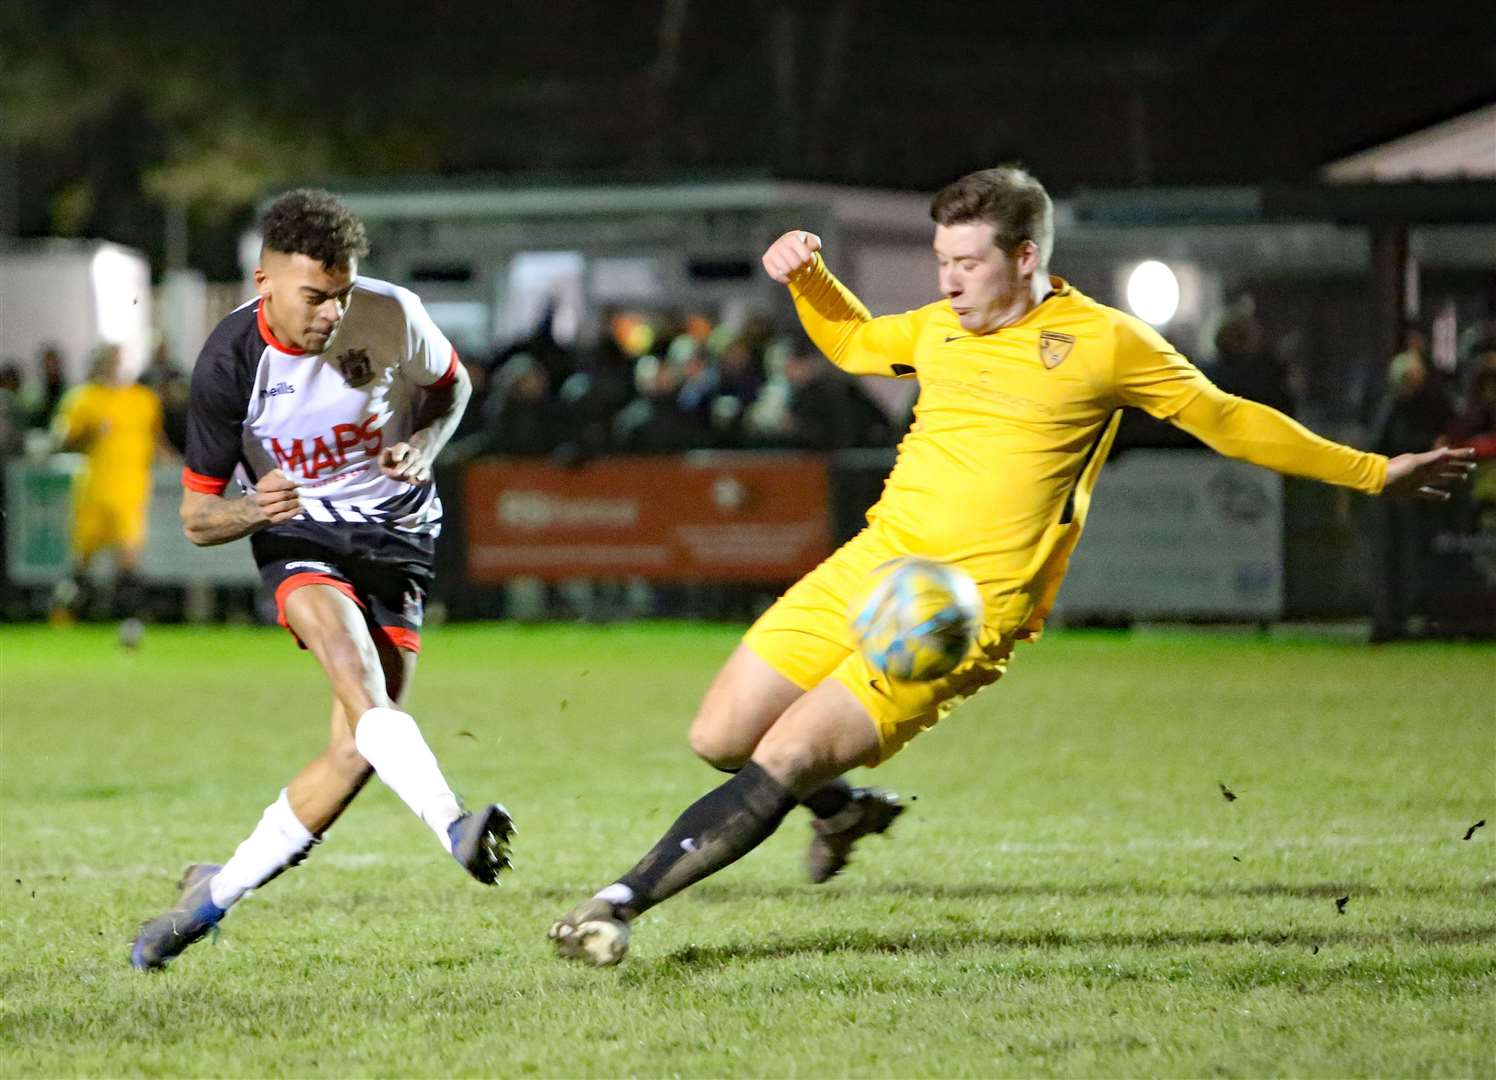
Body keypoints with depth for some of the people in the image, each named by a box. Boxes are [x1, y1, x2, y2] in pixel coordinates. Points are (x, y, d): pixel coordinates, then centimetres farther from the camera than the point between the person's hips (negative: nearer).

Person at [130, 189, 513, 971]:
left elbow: (450, 385, 11)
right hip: (300, 535, -2)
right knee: (357, 676, -34)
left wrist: (422, 447, -11)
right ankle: (454, 828, -50)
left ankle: (215, 894, 7)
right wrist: (251, 509, -31)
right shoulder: (228, 365, -17)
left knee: (359, 750, -8)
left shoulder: (391, 316, -13)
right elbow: (197, 517, -7)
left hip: (397, 532, 2)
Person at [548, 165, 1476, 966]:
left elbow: (1227, 420, 7)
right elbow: (850, 340, 34)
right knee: (720, 739, 5)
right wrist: (807, 276, 14)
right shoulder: (939, 330, 13)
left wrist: (1375, 473, 8)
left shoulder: (1104, 342, -3)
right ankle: (843, 807, 34)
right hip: (870, 565, 6)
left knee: (781, 763, -18)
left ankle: (624, 901, -15)